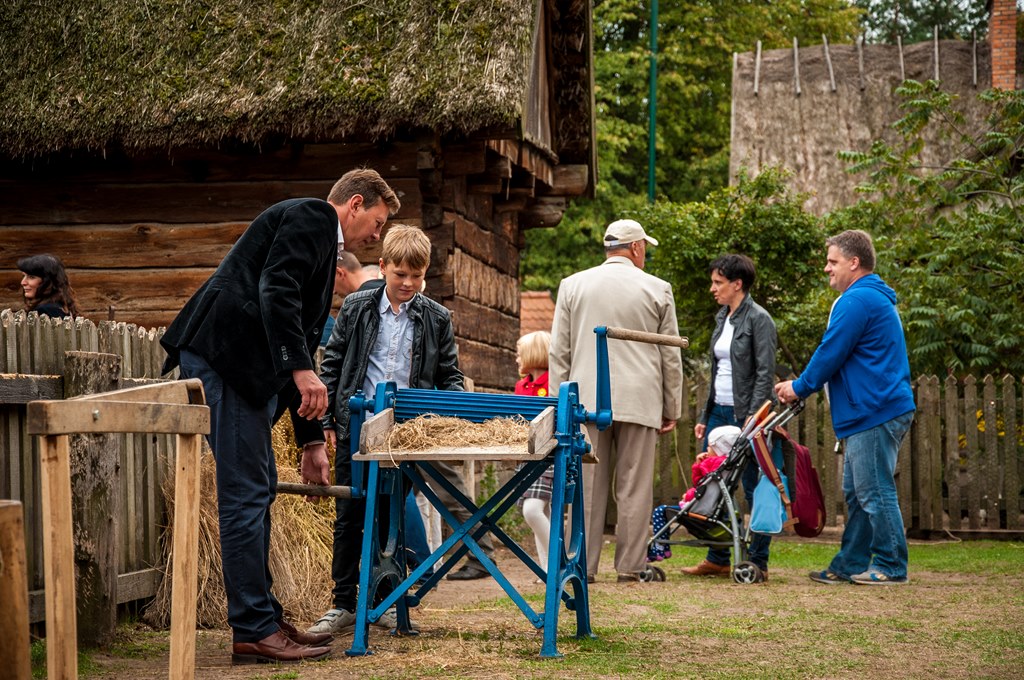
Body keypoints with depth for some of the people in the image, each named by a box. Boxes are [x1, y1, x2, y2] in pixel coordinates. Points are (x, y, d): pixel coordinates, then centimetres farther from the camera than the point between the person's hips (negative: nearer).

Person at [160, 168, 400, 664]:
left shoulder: (319, 236, 28)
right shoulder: (313, 215, -1)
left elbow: (300, 338, 29)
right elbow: (276, 291, -19)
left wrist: (310, 438, 27)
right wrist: (302, 370, -24)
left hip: (245, 362, 11)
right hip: (226, 356, -11)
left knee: (256, 491, 13)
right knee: (246, 492, -8)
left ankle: (262, 619, 19)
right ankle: (254, 630, -6)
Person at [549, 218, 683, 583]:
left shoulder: (573, 285, 8)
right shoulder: (657, 289, 4)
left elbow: (559, 352, 8)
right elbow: (671, 356, 7)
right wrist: (671, 409, 15)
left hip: (587, 401, 1)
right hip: (639, 402, -1)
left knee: (588, 486, 2)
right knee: (634, 488, 2)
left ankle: (583, 566, 1)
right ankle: (630, 566, 3)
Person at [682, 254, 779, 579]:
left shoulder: (759, 319, -9)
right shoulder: (722, 318, 15)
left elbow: (765, 373, -14)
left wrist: (753, 418, -21)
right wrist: (705, 416, 17)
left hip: (745, 415, -8)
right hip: (719, 412, 8)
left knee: (754, 488, -2)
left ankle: (757, 562, 4)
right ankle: (717, 559, 15)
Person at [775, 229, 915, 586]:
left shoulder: (857, 301, -14)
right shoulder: (876, 297, 22)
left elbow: (830, 354, -14)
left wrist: (800, 388, 0)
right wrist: (804, 385, 23)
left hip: (874, 413, -11)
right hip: (873, 412, 11)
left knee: (874, 492, -6)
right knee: (857, 493, 13)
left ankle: (890, 566, -1)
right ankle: (850, 565, 17)